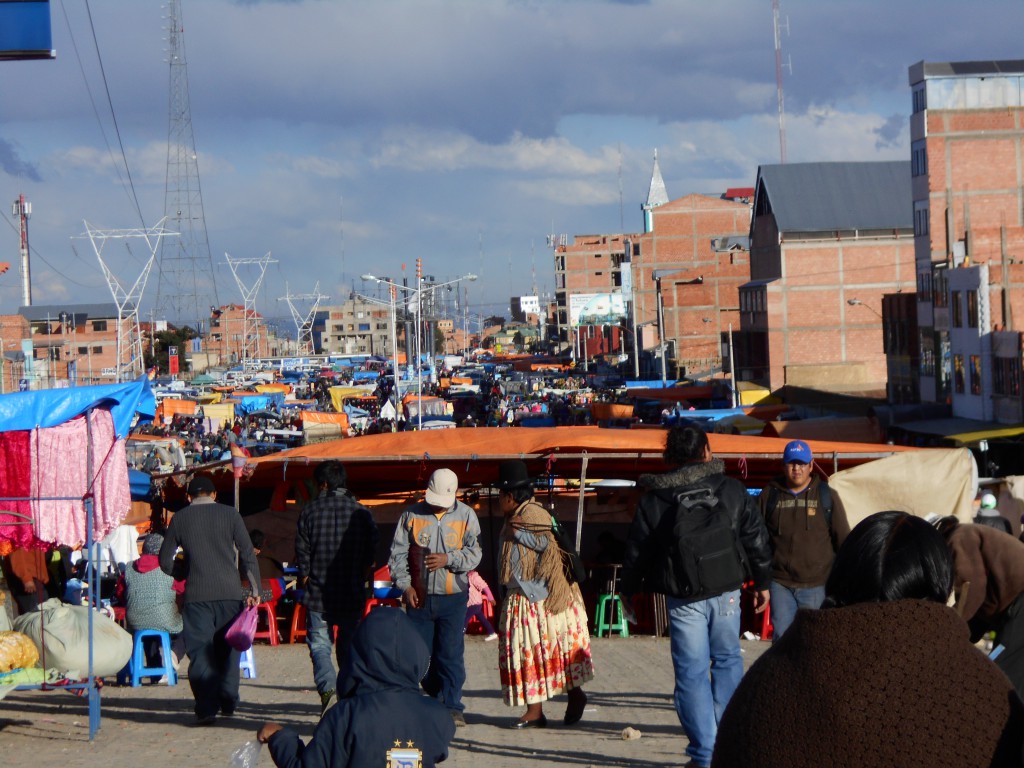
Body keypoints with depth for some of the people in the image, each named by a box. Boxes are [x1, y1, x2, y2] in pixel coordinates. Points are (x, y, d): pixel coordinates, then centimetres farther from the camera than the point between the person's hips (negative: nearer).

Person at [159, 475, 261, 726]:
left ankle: (206, 708, -10)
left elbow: (164, 561, 11)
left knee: (200, 651, 0)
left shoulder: (180, 518, 6)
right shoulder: (229, 514, 4)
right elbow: (248, 554, 0)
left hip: (197, 594, -1)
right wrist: (255, 589, 4)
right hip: (230, 592, 1)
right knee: (227, 648, 14)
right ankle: (228, 702, 17)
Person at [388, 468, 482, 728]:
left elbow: (474, 553, -2)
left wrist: (448, 559, -17)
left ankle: (452, 707, 0)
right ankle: (437, 699, 23)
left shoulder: (466, 515, 2)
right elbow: (398, 553, 4)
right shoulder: (412, 515, 4)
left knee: (451, 654, -5)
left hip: (453, 597, -2)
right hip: (419, 597, 2)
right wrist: (405, 585, -6)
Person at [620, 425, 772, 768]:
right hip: (726, 592, 2)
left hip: (683, 598, -1)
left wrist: (628, 589, 19)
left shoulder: (653, 501, -2)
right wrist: (762, 582, 17)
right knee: (727, 660, 19)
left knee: (692, 672, 3)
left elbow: (637, 550, 3)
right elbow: (756, 537, 5)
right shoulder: (732, 490, 1)